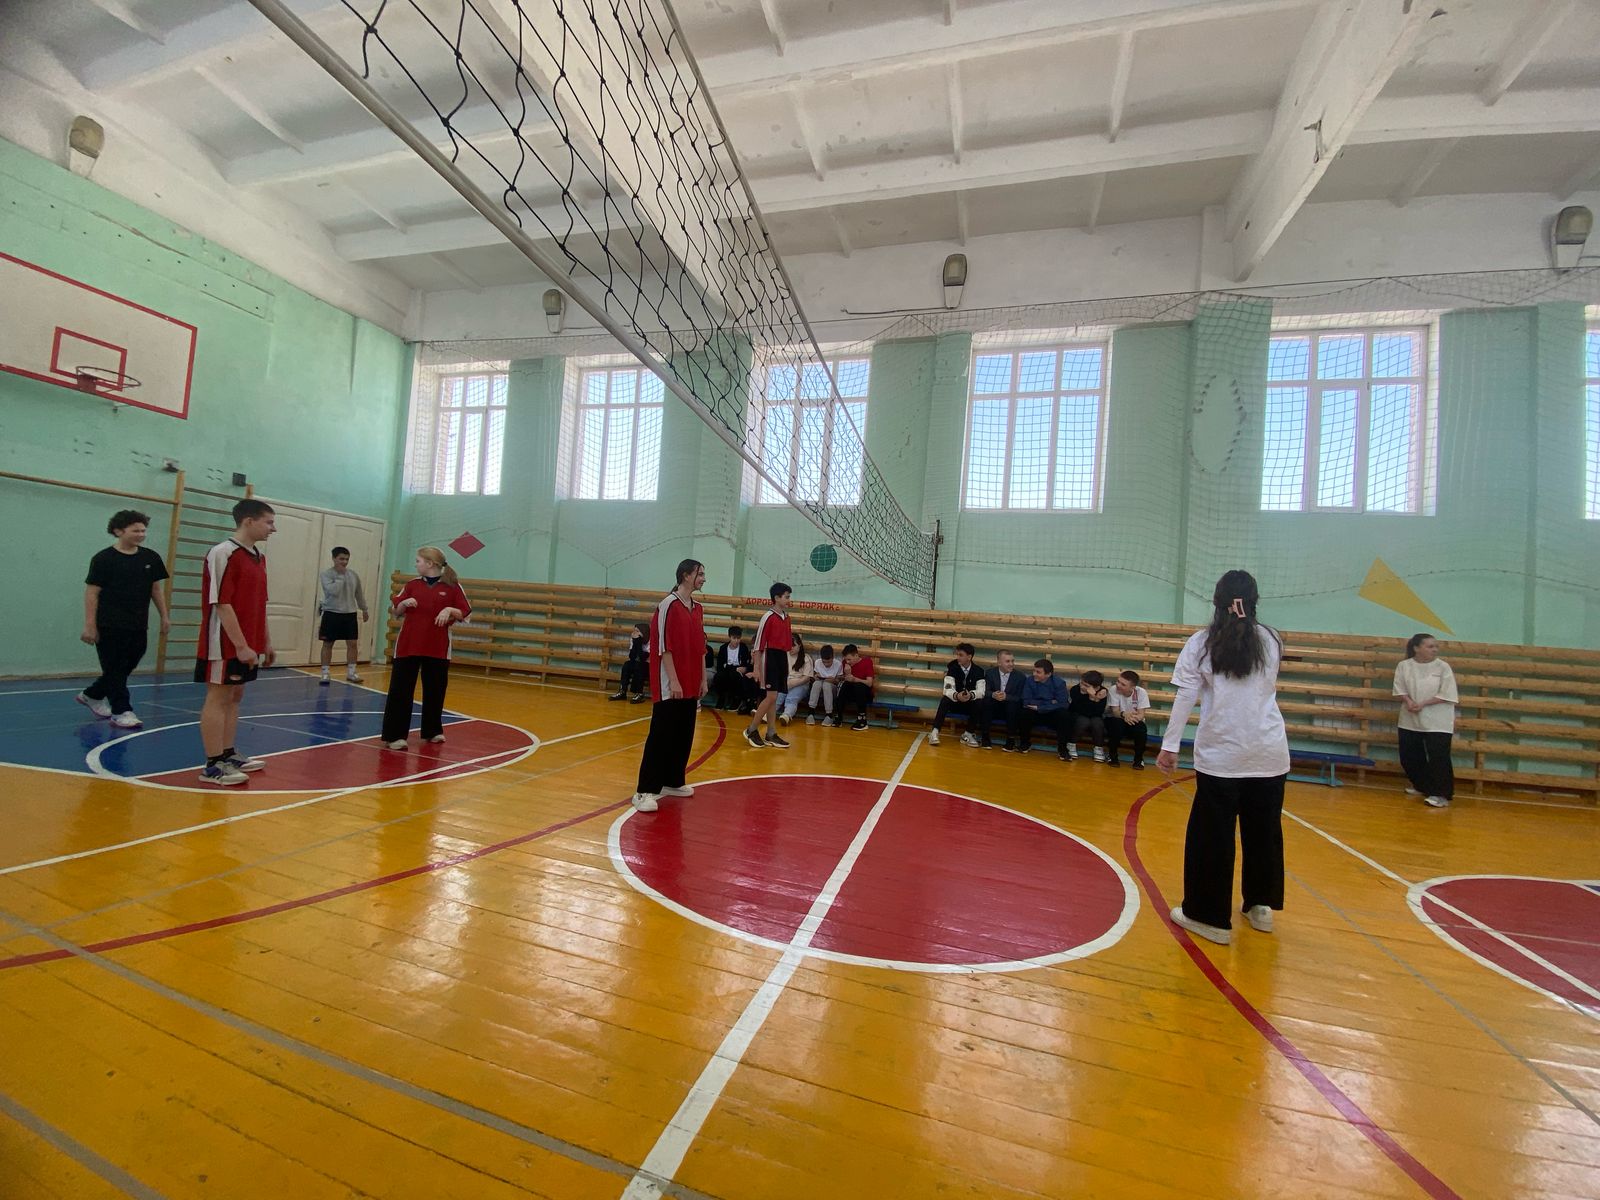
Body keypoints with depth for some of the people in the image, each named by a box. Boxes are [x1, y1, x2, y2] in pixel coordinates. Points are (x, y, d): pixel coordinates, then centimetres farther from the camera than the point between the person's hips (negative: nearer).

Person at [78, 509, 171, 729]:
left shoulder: (150, 558, 6)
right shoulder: (104, 559, -7)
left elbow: (156, 588, 14)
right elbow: (92, 593, -7)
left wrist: (164, 616, 11)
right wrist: (89, 625, -11)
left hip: (138, 627, 5)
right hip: (110, 627, -5)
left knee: (125, 669, 14)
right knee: (115, 669, 2)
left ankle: (91, 696, 36)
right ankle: (121, 711, 7)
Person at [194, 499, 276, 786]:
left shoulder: (259, 556, 12)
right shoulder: (223, 553, -14)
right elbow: (221, 604, -19)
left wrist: (266, 641, 17)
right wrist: (241, 645, -21)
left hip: (248, 644, 9)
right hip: (226, 644, -8)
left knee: (235, 696, 15)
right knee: (218, 698, -1)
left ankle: (228, 754, 25)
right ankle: (213, 765, 6)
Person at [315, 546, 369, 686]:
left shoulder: (353, 575, 7)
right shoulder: (326, 574, -7)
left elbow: (359, 594, 18)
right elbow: (333, 591, -23)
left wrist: (364, 609, 23)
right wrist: (341, 576, -15)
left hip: (350, 614, 4)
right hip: (331, 613, -4)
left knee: (353, 643, 3)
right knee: (327, 644, 4)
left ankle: (351, 672, 12)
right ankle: (325, 674, 11)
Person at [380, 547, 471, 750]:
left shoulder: (452, 586, -2)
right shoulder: (412, 584, 7)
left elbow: (464, 614, -1)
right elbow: (396, 611, 12)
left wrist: (450, 610, -20)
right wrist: (404, 603, -8)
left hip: (437, 648, -2)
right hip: (408, 646, 2)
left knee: (435, 691, 9)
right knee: (400, 690, -1)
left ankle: (432, 731, 26)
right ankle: (395, 735, 5)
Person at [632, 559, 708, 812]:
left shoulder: (697, 609, 12)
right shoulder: (669, 605, -12)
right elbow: (663, 646, -15)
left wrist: (702, 678, 14)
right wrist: (673, 680, -18)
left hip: (691, 685, 8)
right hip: (671, 686, -8)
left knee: (684, 736, 13)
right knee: (660, 737, -5)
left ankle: (673, 781, 27)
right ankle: (645, 791, 1)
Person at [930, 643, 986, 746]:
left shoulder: (978, 671, -7)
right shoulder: (952, 667, -11)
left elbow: (981, 691, -19)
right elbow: (948, 689, -22)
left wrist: (971, 695, -42)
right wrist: (956, 695, -46)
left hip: (970, 704, 1)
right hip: (954, 702, -1)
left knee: (980, 703, -30)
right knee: (945, 699, -32)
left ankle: (968, 734, -15)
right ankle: (934, 732, -35)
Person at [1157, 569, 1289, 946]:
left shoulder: (1201, 643, -3)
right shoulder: (1271, 641, 5)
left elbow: (1185, 698, -8)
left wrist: (1170, 745, -5)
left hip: (1220, 754, -3)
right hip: (1270, 753, 4)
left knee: (1212, 836, 4)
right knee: (1263, 831, 19)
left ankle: (1211, 917, 10)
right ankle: (1261, 906, 33)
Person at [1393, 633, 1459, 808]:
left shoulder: (1443, 667, -7)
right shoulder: (1404, 666, -1)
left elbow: (1446, 695, -11)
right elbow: (1400, 689, 0)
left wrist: (1422, 704, -18)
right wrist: (1409, 702, -19)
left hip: (1437, 721, -3)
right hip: (1410, 720, 3)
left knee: (1439, 758, -8)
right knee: (1409, 756, 11)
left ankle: (1440, 794, 2)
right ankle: (1422, 786, 32)